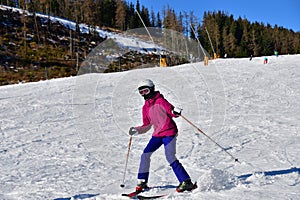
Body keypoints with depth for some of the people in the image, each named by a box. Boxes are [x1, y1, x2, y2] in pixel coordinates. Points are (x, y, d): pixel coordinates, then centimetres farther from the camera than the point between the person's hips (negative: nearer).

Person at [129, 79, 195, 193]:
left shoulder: (160, 100, -6)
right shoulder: (145, 108, 13)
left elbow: (171, 110, -12)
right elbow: (147, 126, 17)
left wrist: (176, 112, -34)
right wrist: (136, 131, 6)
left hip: (169, 132, -7)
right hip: (157, 134, 7)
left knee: (170, 157, -16)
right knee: (145, 155, 0)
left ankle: (186, 182, -10)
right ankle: (142, 182, 11)